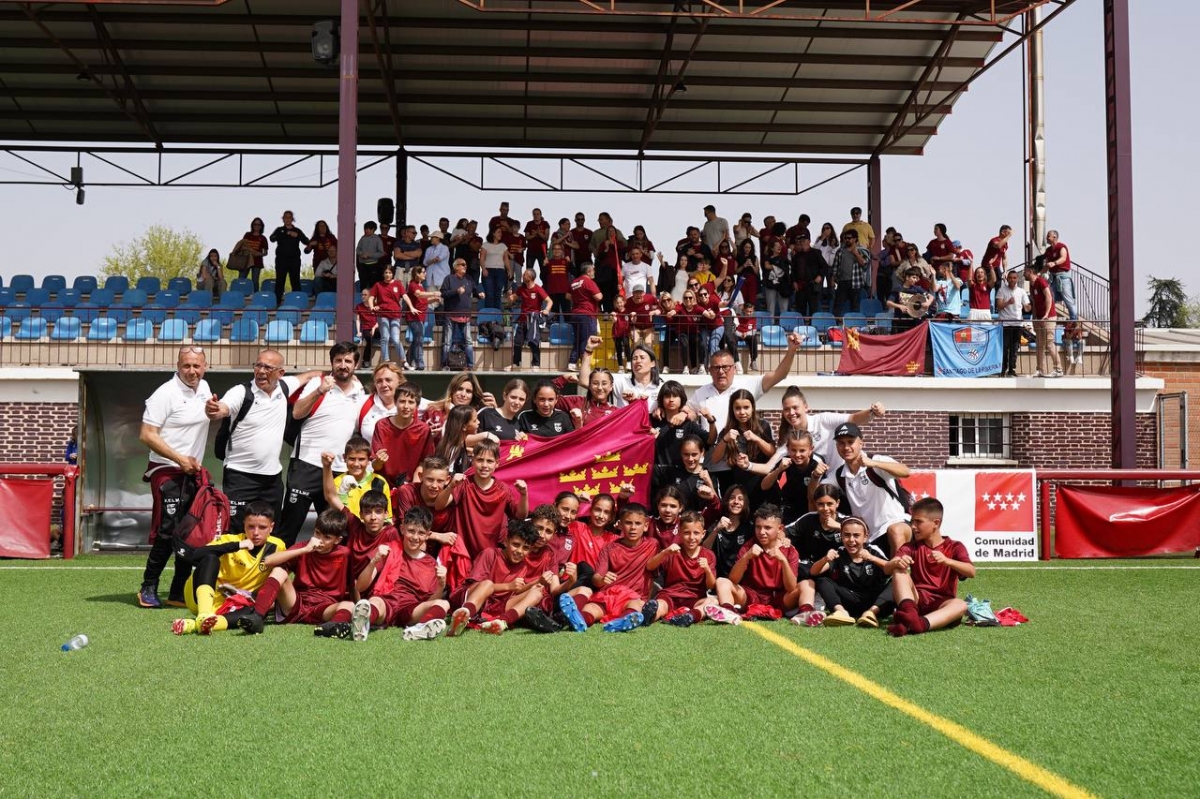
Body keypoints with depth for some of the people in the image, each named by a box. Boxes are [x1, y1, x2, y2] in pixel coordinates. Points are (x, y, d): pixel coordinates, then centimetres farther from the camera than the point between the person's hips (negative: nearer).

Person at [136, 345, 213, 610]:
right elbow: (147, 435, -17)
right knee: (167, 533, -12)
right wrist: (180, 459, -18)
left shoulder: (204, 389, 9)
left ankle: (179, 593, 15)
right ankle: (148, 588, 3)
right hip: (167, 472, -8)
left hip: (193, 473, 8)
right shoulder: (166, 394, -14)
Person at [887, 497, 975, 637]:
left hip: (941, 604, -2)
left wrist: (946, 560, -30)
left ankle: (921, 624, -57)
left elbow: (971, 572, -14)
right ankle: (908, 611, -49)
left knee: (960, 605, -34)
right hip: (916, 598, 2)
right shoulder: (912, 547, 11)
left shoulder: (954, 547, 5)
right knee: (899, 572, -22)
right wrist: (897, 563, -29)